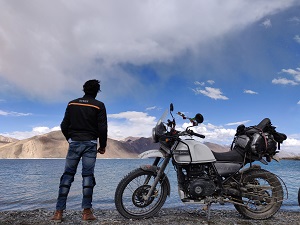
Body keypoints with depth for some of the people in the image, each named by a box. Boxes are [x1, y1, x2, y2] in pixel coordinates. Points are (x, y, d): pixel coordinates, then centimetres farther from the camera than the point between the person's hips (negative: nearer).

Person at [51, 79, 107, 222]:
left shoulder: (72, 104, 8)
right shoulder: (99, 105, -2)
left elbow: (64, 126, 9)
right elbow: (102, 128, -6)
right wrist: (103, 146, 5)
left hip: (74, 143, 2)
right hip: (90, 144, -2)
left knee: (67, 175, 6)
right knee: (88, 175, 1)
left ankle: (59, 212, 5)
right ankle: (86, 212, 1)